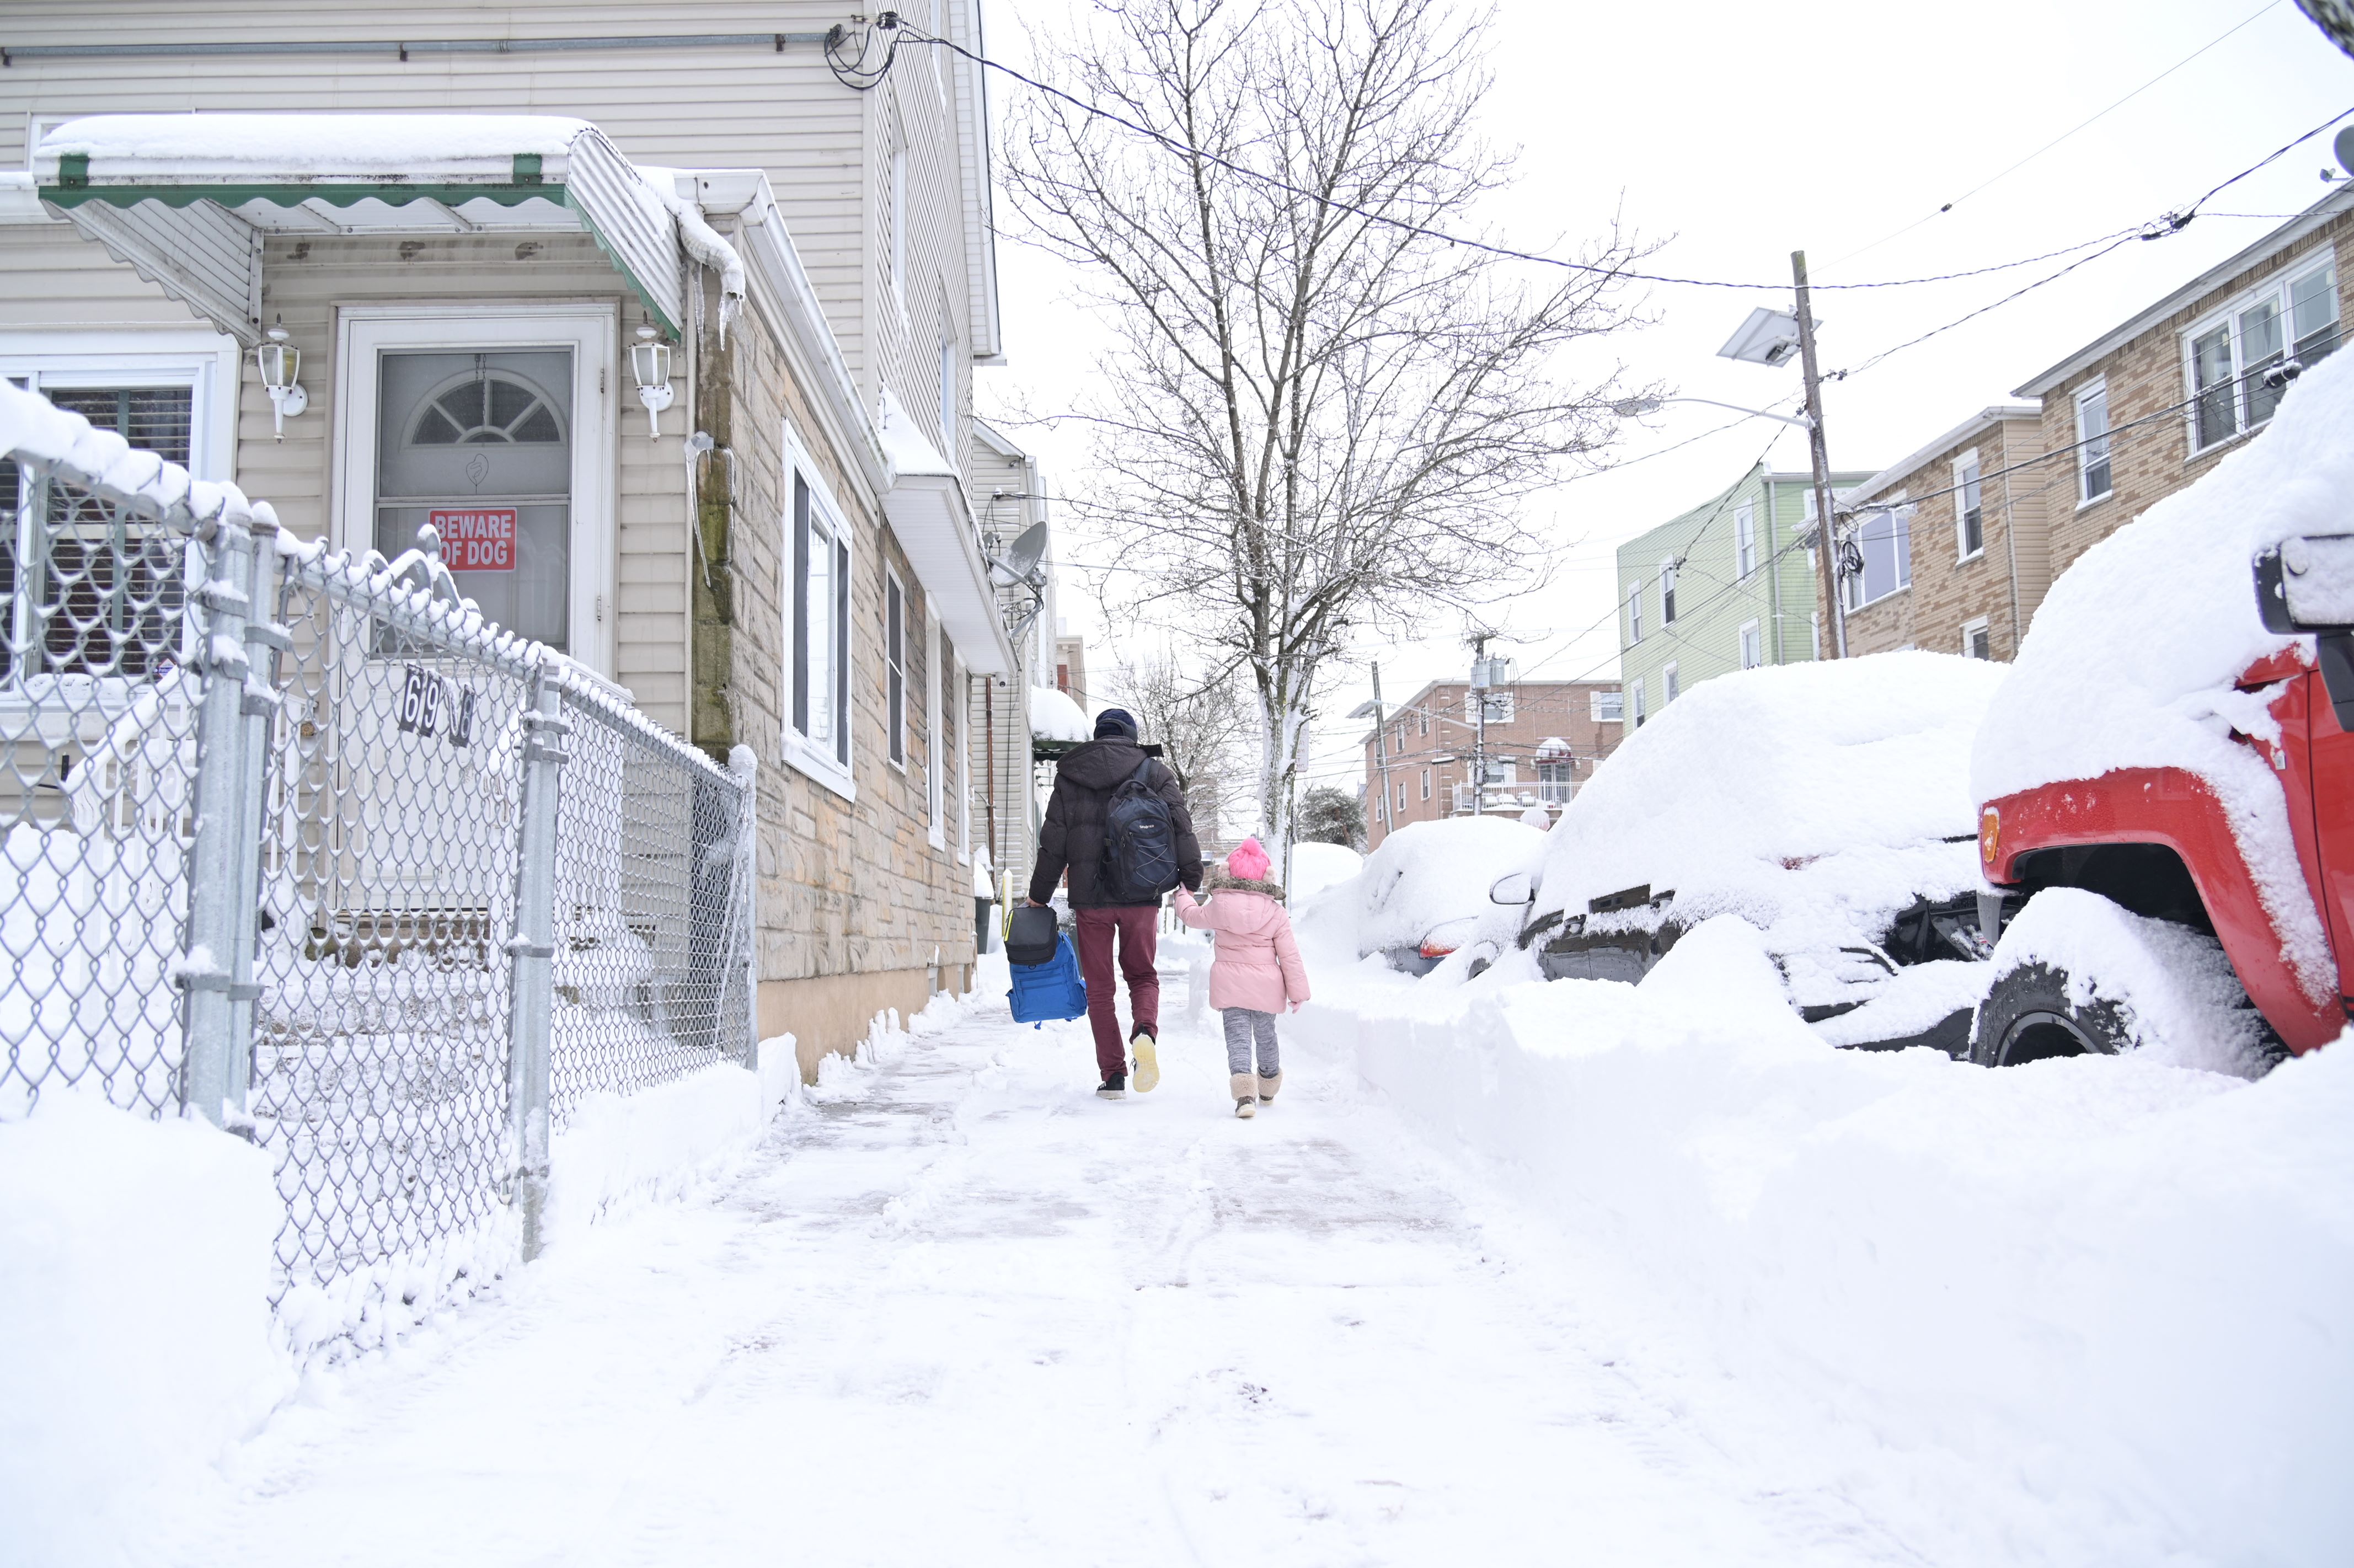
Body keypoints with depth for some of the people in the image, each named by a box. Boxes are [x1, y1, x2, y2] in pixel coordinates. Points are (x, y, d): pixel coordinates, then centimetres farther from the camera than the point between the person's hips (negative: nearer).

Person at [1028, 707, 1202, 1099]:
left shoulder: (1069, 777, 7)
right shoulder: (1154, 773, 5)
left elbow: (1052, 843, 6)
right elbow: (1181, 826, -4)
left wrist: (1038, 896, 13)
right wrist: (1191, 877, 3)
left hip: (1090, 896, 0)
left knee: (1099, 988, 9)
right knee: (1143, 974, 17)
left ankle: (1113, 1075, 6)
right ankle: (1146, 1031, -12)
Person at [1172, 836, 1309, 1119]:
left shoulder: (1218, 905, -2)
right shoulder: (1275, 912, -4)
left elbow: (1191, 915, 18)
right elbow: (1289, 955, -3)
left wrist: (1183, 894, 39)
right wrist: (1298, 991, 5)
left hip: (1230, 985, -1)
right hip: (1266, 986, 1)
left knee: (1238, 1037, -3)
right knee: (1266, 1036, 20)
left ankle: (1244, 1089, -26)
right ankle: (1268, 1088, 40)